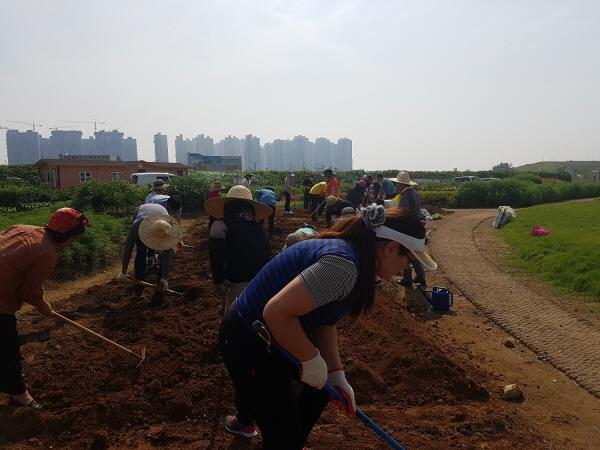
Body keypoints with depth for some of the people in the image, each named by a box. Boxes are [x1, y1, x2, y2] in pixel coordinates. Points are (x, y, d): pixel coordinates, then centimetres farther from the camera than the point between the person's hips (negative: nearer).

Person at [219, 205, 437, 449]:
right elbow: (276, 312, -36)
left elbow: (324, 320, 8)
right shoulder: (344, 264, -29)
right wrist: (312, 359, -21)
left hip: (271, 338, 10)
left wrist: (336, 375, 4)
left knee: (324, 382, 25)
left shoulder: (347, 250, 3)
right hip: (249, 345, -10)